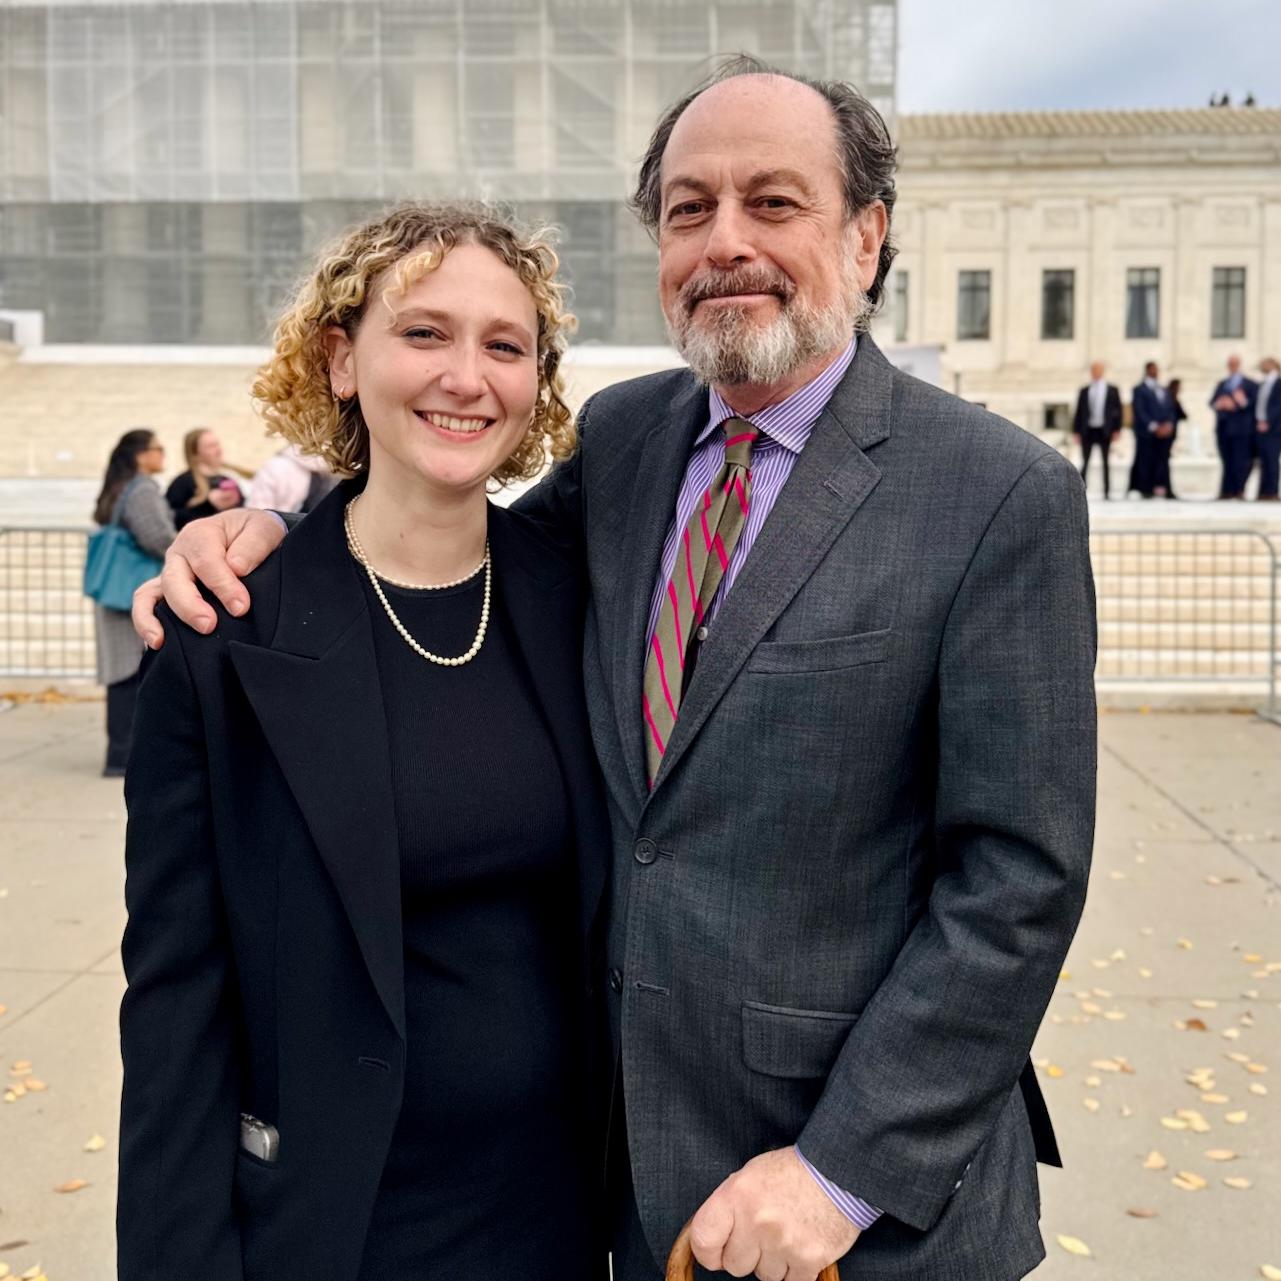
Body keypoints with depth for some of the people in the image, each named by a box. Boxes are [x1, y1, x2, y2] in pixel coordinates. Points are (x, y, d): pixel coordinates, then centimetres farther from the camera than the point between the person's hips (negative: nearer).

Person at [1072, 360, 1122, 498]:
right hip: (1087, 430, 1)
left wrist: (1116, 430, -4)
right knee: (1085, 462, 2)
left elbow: (1118, 410, 3)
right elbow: (1079, 411, 7)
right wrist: (1077, 431, 1)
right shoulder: (1084, 391, 7)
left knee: (1105, 462, 6)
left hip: (1104, 431, -1)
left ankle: (1107, 491, 10)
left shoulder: (1112, 390, 5)